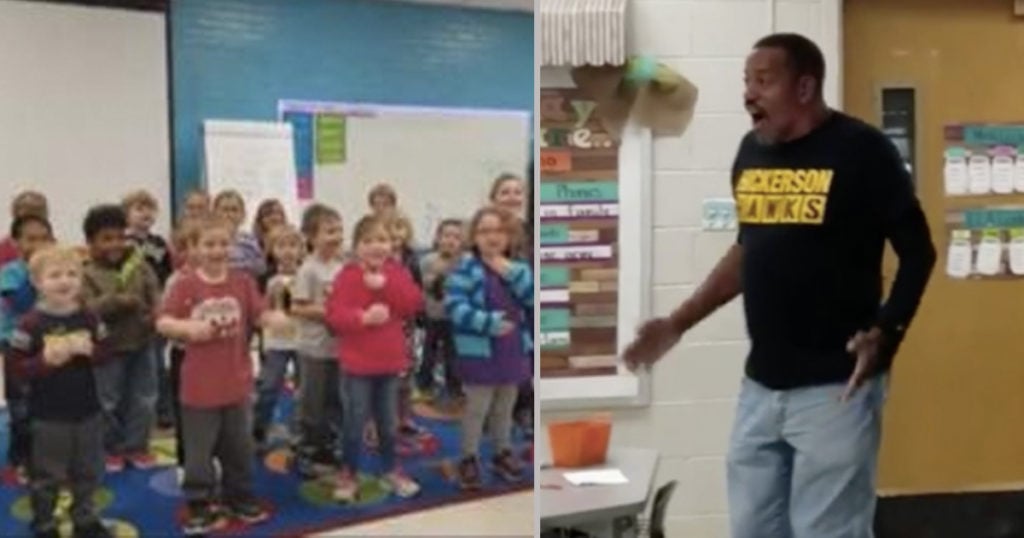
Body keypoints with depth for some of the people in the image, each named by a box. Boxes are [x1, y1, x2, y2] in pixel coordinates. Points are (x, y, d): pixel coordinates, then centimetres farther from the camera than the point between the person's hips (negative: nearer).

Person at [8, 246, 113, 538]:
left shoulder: (89, 319, -1)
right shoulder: (31, 324, -14)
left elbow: (104, 354, 5)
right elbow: (18, 367, -13)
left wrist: (89, 350, -16)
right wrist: (46, 360, -28)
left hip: (87, 410, 4)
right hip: (48, 415, -4)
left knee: (88, 472, 16)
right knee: (47, 475, 8)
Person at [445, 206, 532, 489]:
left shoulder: (517, 269, 5)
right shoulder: (465, 268, -12)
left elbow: (535, 298, -8)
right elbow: (455, 307, -20)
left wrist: (511, 272, -18)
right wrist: (489, 322, -28)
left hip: (514, 351, 5)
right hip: (479, 352, -5)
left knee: (505, 407, 19)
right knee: (476, 408, 5)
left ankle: (503, 453, 34)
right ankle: (469, 458, 18)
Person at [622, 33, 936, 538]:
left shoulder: (861, 150, -9)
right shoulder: (751, 151, 9)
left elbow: (917, 253, -6)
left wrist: (885, 333, -21)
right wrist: (678, 323, 16)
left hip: (834, 386, -6)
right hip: (761, 385, 7)